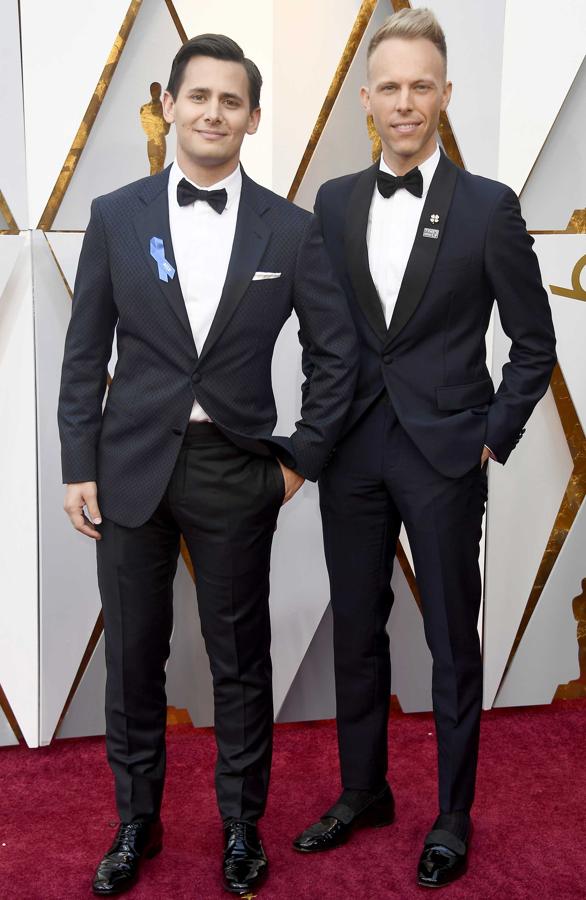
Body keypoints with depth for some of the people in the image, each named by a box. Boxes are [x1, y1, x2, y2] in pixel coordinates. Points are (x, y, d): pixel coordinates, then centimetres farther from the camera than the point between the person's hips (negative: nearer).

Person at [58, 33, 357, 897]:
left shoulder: (291, 229, -1)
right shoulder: (115, 216, 1)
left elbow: (337, 350, 5)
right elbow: (84, 354, 3)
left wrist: (303, 458, 1)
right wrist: (79, 467, -1)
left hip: (237, 471, -1)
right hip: (131, 467, 1)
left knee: (242, 660, 11)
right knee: (133, 657, 12)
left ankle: (242, 823, 30)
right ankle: (136, 819, 31)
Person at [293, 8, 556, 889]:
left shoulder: (489, 206, -5)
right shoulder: (334, 203, 5)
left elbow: (535, 343, -1)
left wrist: (493, 439, -5)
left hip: (444, 454, -3)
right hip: (353, 451, 4)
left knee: (453, 643, 7)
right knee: (357, 631, 14)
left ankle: (453, 816, 24)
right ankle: (363, 791, 32)